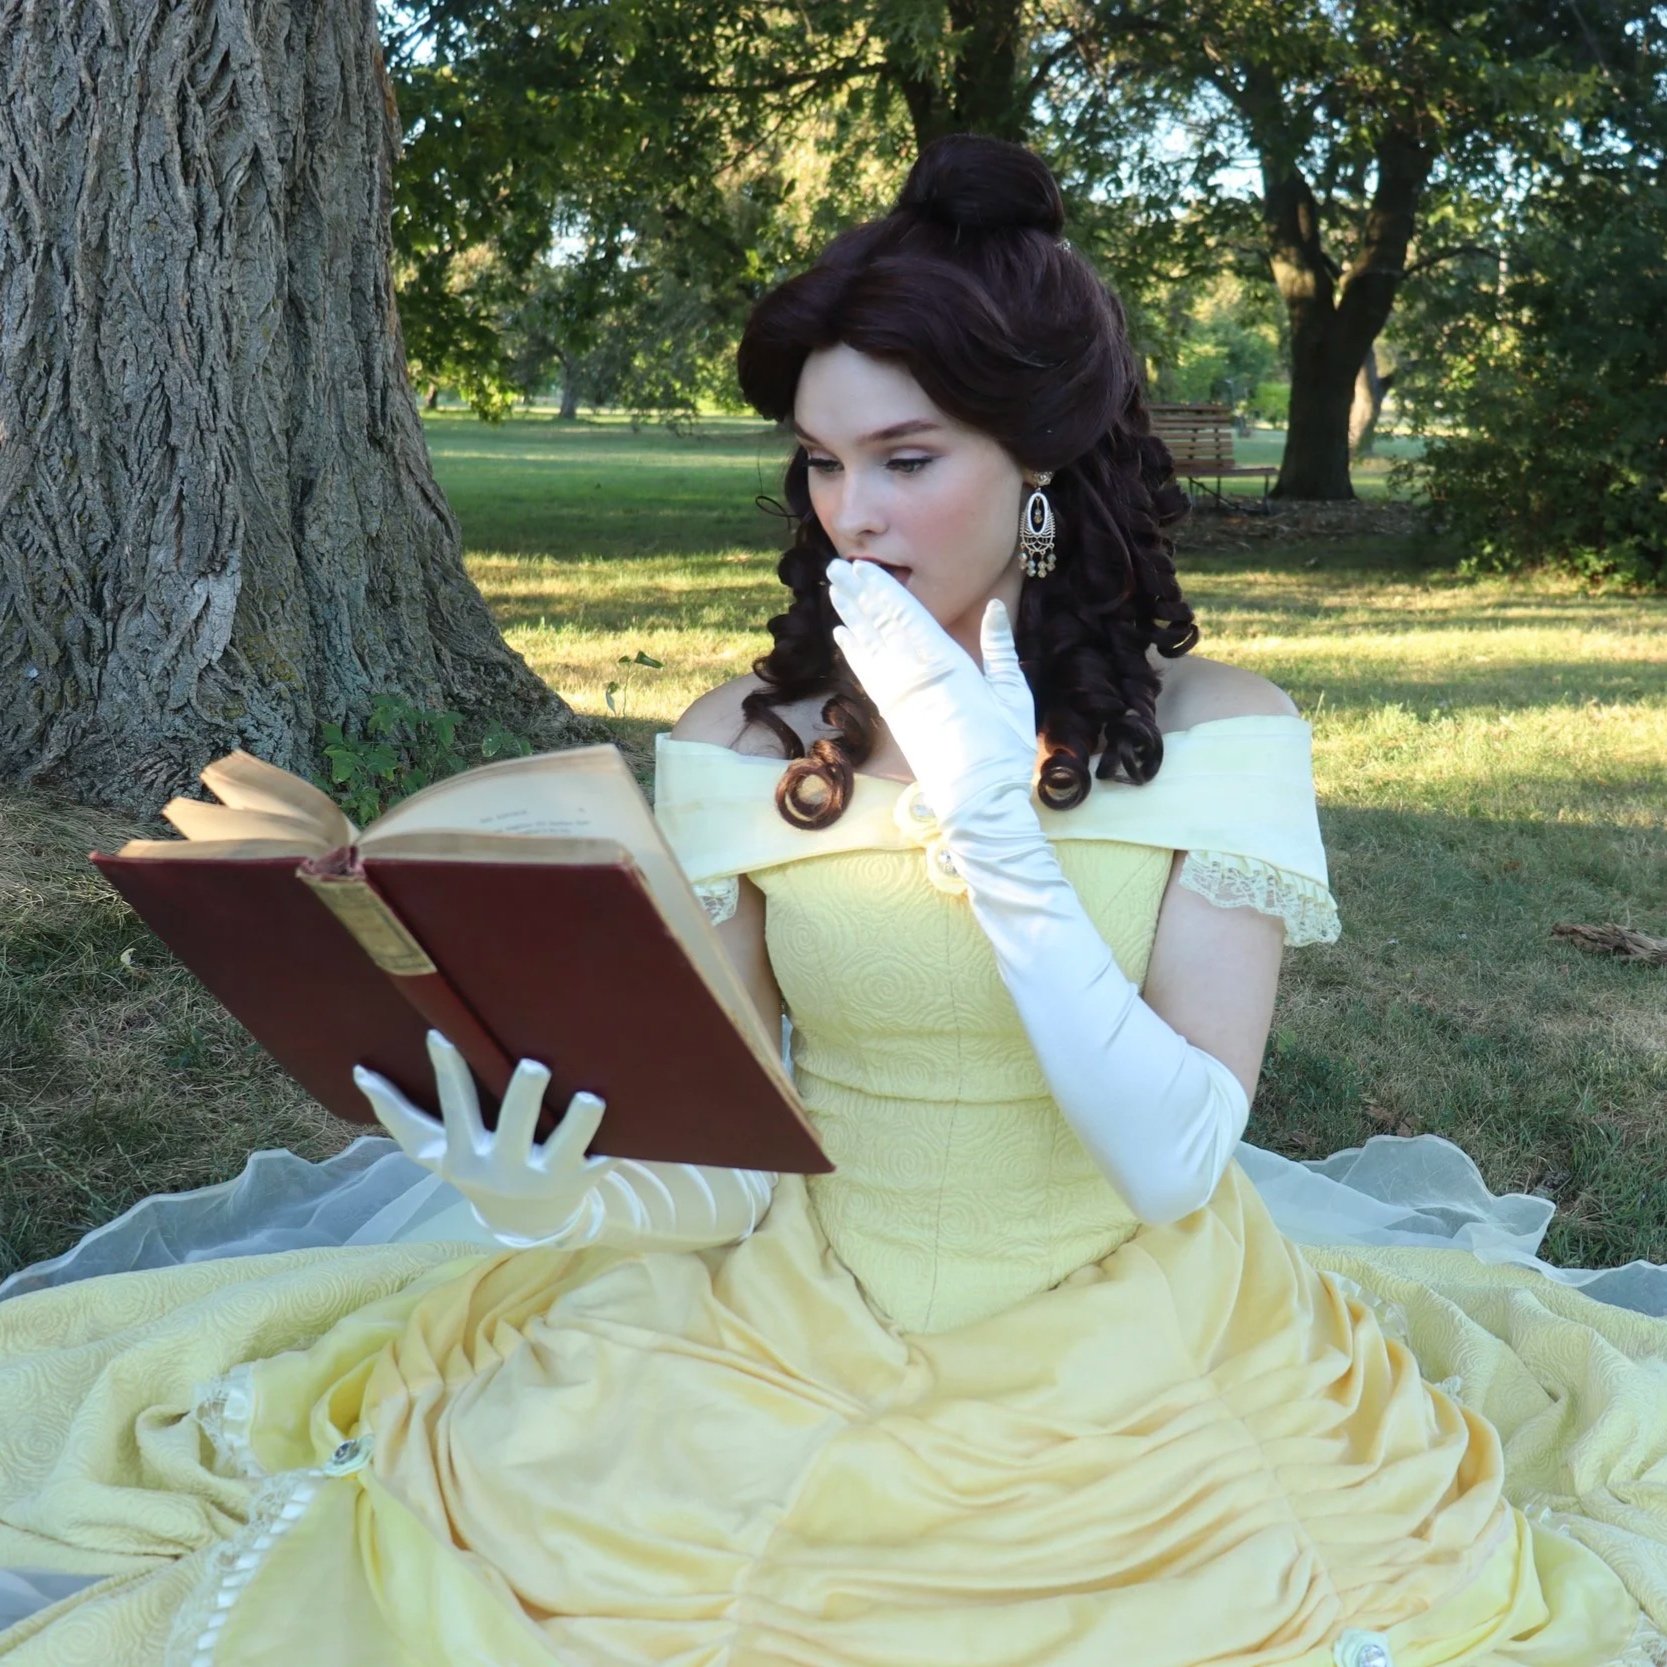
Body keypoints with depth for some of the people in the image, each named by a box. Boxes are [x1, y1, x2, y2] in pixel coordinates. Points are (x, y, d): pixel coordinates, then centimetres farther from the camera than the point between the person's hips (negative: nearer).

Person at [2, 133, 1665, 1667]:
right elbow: (731, 1147, 0)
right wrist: (568, 1195, -22)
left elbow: (1174, 1159, -15)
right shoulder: (743, 747, -2)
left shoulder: (1215, 735, -7)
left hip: (1134, 1368, 0)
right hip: (807, 1332, 1)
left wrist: (993, 820, -23)